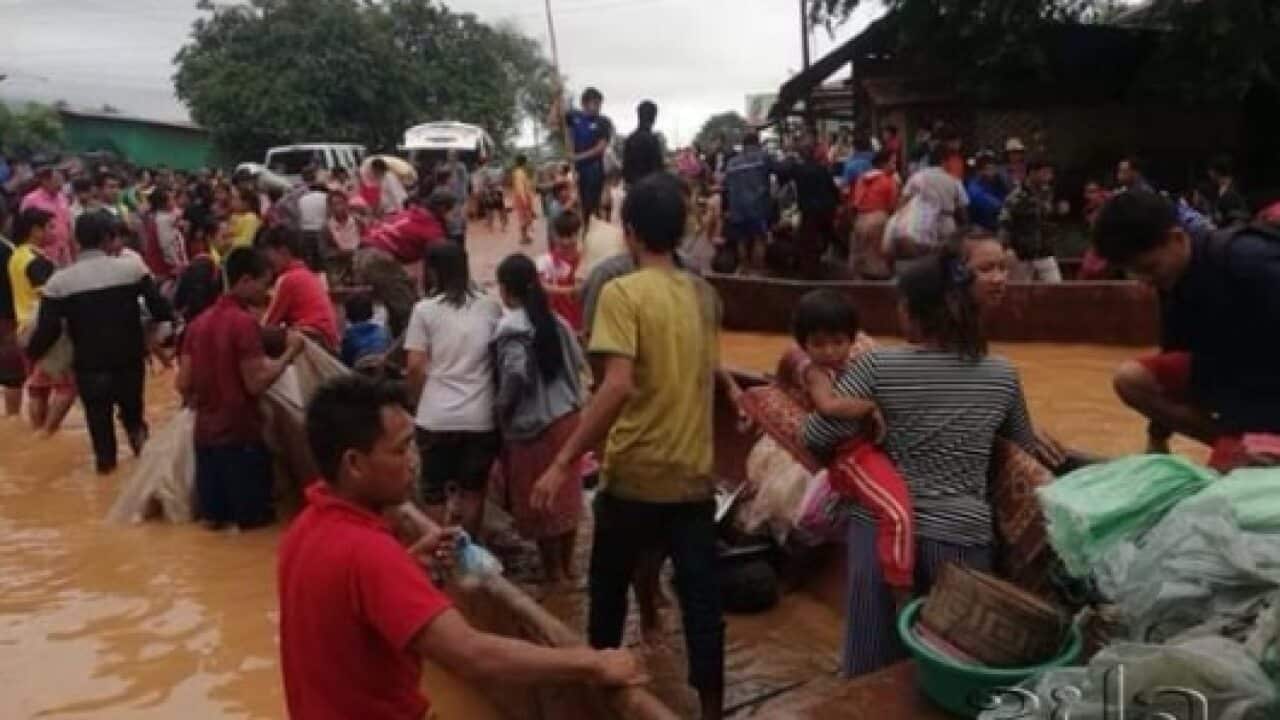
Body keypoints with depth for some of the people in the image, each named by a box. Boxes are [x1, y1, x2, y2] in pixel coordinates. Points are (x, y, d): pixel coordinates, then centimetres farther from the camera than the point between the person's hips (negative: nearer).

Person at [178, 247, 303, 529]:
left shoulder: (200, 321, 8)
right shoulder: (245, 322, -15)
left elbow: (183, 385, 7)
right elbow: (256, 384, -20)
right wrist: (290, 352, -11)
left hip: (206, 433, 7)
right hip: (241, 434, -7)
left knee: (213, 516, 16)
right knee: (254, 515, 7)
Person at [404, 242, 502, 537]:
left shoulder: (425, 309, -4)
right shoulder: (491, 307, 3)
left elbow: (416, 366, -6)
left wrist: (416, 400, 11)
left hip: (436, 416, -2)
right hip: (480, 415, 2)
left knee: (434, 492, 13)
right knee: (473, 491, 14)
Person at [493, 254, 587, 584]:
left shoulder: (510, 328, -16)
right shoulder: (555, 321, 5)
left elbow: (516, 374, -25)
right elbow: (578, 363, 8)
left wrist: (502, 408, -9)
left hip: (533, 423, -7)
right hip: (567, 415, 7)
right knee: (565, 494, 18)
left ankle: (554, 572, 20)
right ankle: (567, 565, 31)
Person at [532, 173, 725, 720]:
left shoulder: (622, 292, -13)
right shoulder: (704, 294, 6)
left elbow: (618, 386, -24)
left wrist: (565, 461, -22)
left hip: (636, 471, -4)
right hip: (694, 471, 4)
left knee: (609, 588, 18)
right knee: (701, 595, 9)